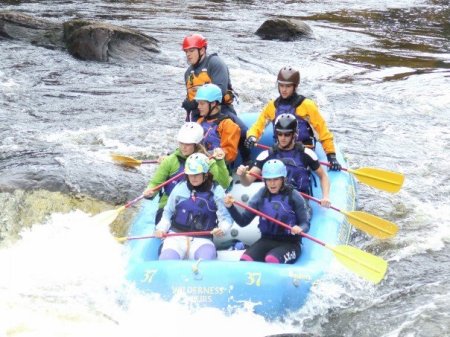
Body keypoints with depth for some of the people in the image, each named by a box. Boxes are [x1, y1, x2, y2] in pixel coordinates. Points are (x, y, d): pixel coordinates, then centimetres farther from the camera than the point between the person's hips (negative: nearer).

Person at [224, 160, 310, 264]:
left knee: (271, 260, -35)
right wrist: (231, 207, -15)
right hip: (266, 241, 3)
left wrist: (300, 229, -28)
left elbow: (305, 223, -4)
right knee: (245, 260, -27)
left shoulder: (293, 196, -7)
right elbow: (243, 221, 3)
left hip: (289, 243, -3)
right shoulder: (261, 195, 2)